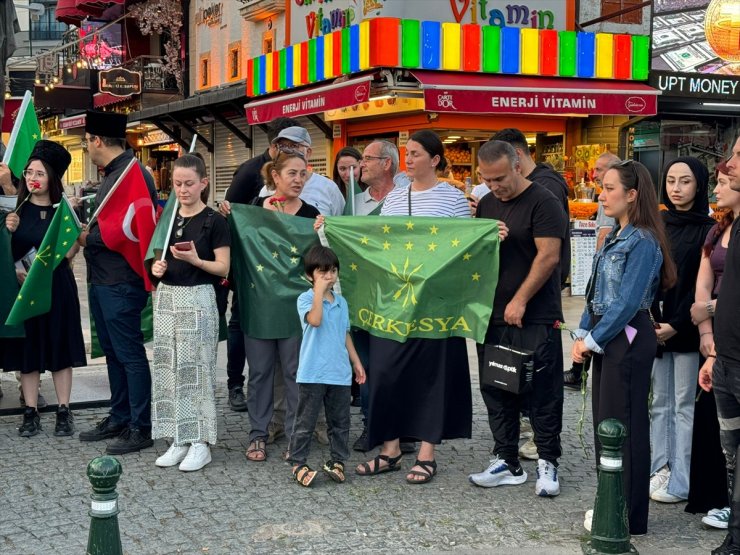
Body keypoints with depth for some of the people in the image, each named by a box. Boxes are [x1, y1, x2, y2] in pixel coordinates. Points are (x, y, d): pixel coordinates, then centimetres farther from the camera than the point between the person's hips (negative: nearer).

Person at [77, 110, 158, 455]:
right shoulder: (112, 174, 15)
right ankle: (119, 418, 27)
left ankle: (140, 428, 4)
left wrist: (88, 239, -12)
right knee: (113, 352, 16)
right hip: (103, 279, 10)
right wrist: (83, 233, 4)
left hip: (122, 281, -10)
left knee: (129, 353, -3)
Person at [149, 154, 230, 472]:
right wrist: (156, 266, -3)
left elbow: (223, 268, -7)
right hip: (167, 296, 6)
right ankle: (179, 440, 15)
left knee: (196, 370, -2)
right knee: (168, 368, 6)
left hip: (198, 298, -6)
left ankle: (200, 443, 6)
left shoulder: (214, 221, -6)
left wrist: (195, 260, -22)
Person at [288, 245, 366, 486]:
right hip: (312, 373, -5)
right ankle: (298, 463, 10)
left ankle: (337, 461, 23)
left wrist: (356, 361, 18)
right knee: (306, 421, 2)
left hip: (340, 373, 6)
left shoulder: (341, 301, 12)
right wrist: (319, 291, -22)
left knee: (340, 421, 12)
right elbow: (314, 320, -27)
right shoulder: (306, 299, -6)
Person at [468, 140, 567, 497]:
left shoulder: (542, 203, -8)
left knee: (541, 394, 0)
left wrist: (520, 300, -17)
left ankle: (547, 463, 12)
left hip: (535, 320, -7)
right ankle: (506, 463, 20)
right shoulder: (486, 205, 13)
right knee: (497, 393, 10)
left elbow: (548, 256, -15)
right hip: (492, 317, 7)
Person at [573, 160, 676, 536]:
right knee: (604, 421, 14)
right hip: (606, 339, 9)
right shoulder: (615, 236, 12)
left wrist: (592, 340, -16)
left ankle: (627, 517, 8)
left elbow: (627, 302, -20)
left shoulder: (643, 242, -16)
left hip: (627, 341, -9)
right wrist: (582, 334, 7)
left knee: (622, 425, -3)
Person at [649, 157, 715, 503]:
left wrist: (677, 325, -14)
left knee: (684, 406, 0)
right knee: (660, 403, 10)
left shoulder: (707, 230, -3)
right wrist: (651, 319, -4)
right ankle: (659, 470, 17)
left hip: (686, 330, -5)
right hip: (655, 326, 5)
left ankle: (680, 482, 4)